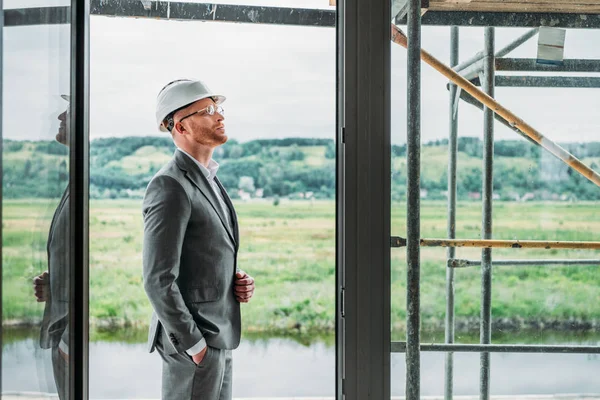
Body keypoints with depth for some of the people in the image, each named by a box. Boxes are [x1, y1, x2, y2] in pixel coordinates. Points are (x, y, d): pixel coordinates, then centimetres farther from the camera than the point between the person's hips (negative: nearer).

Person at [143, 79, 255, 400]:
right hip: (193, 342, -9)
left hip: (219, 338, 9)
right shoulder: (170, 186, -17)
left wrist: (237, 281, 4)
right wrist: (194, 345, -17)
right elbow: (157, 280, -21)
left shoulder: (206, 179, 13)